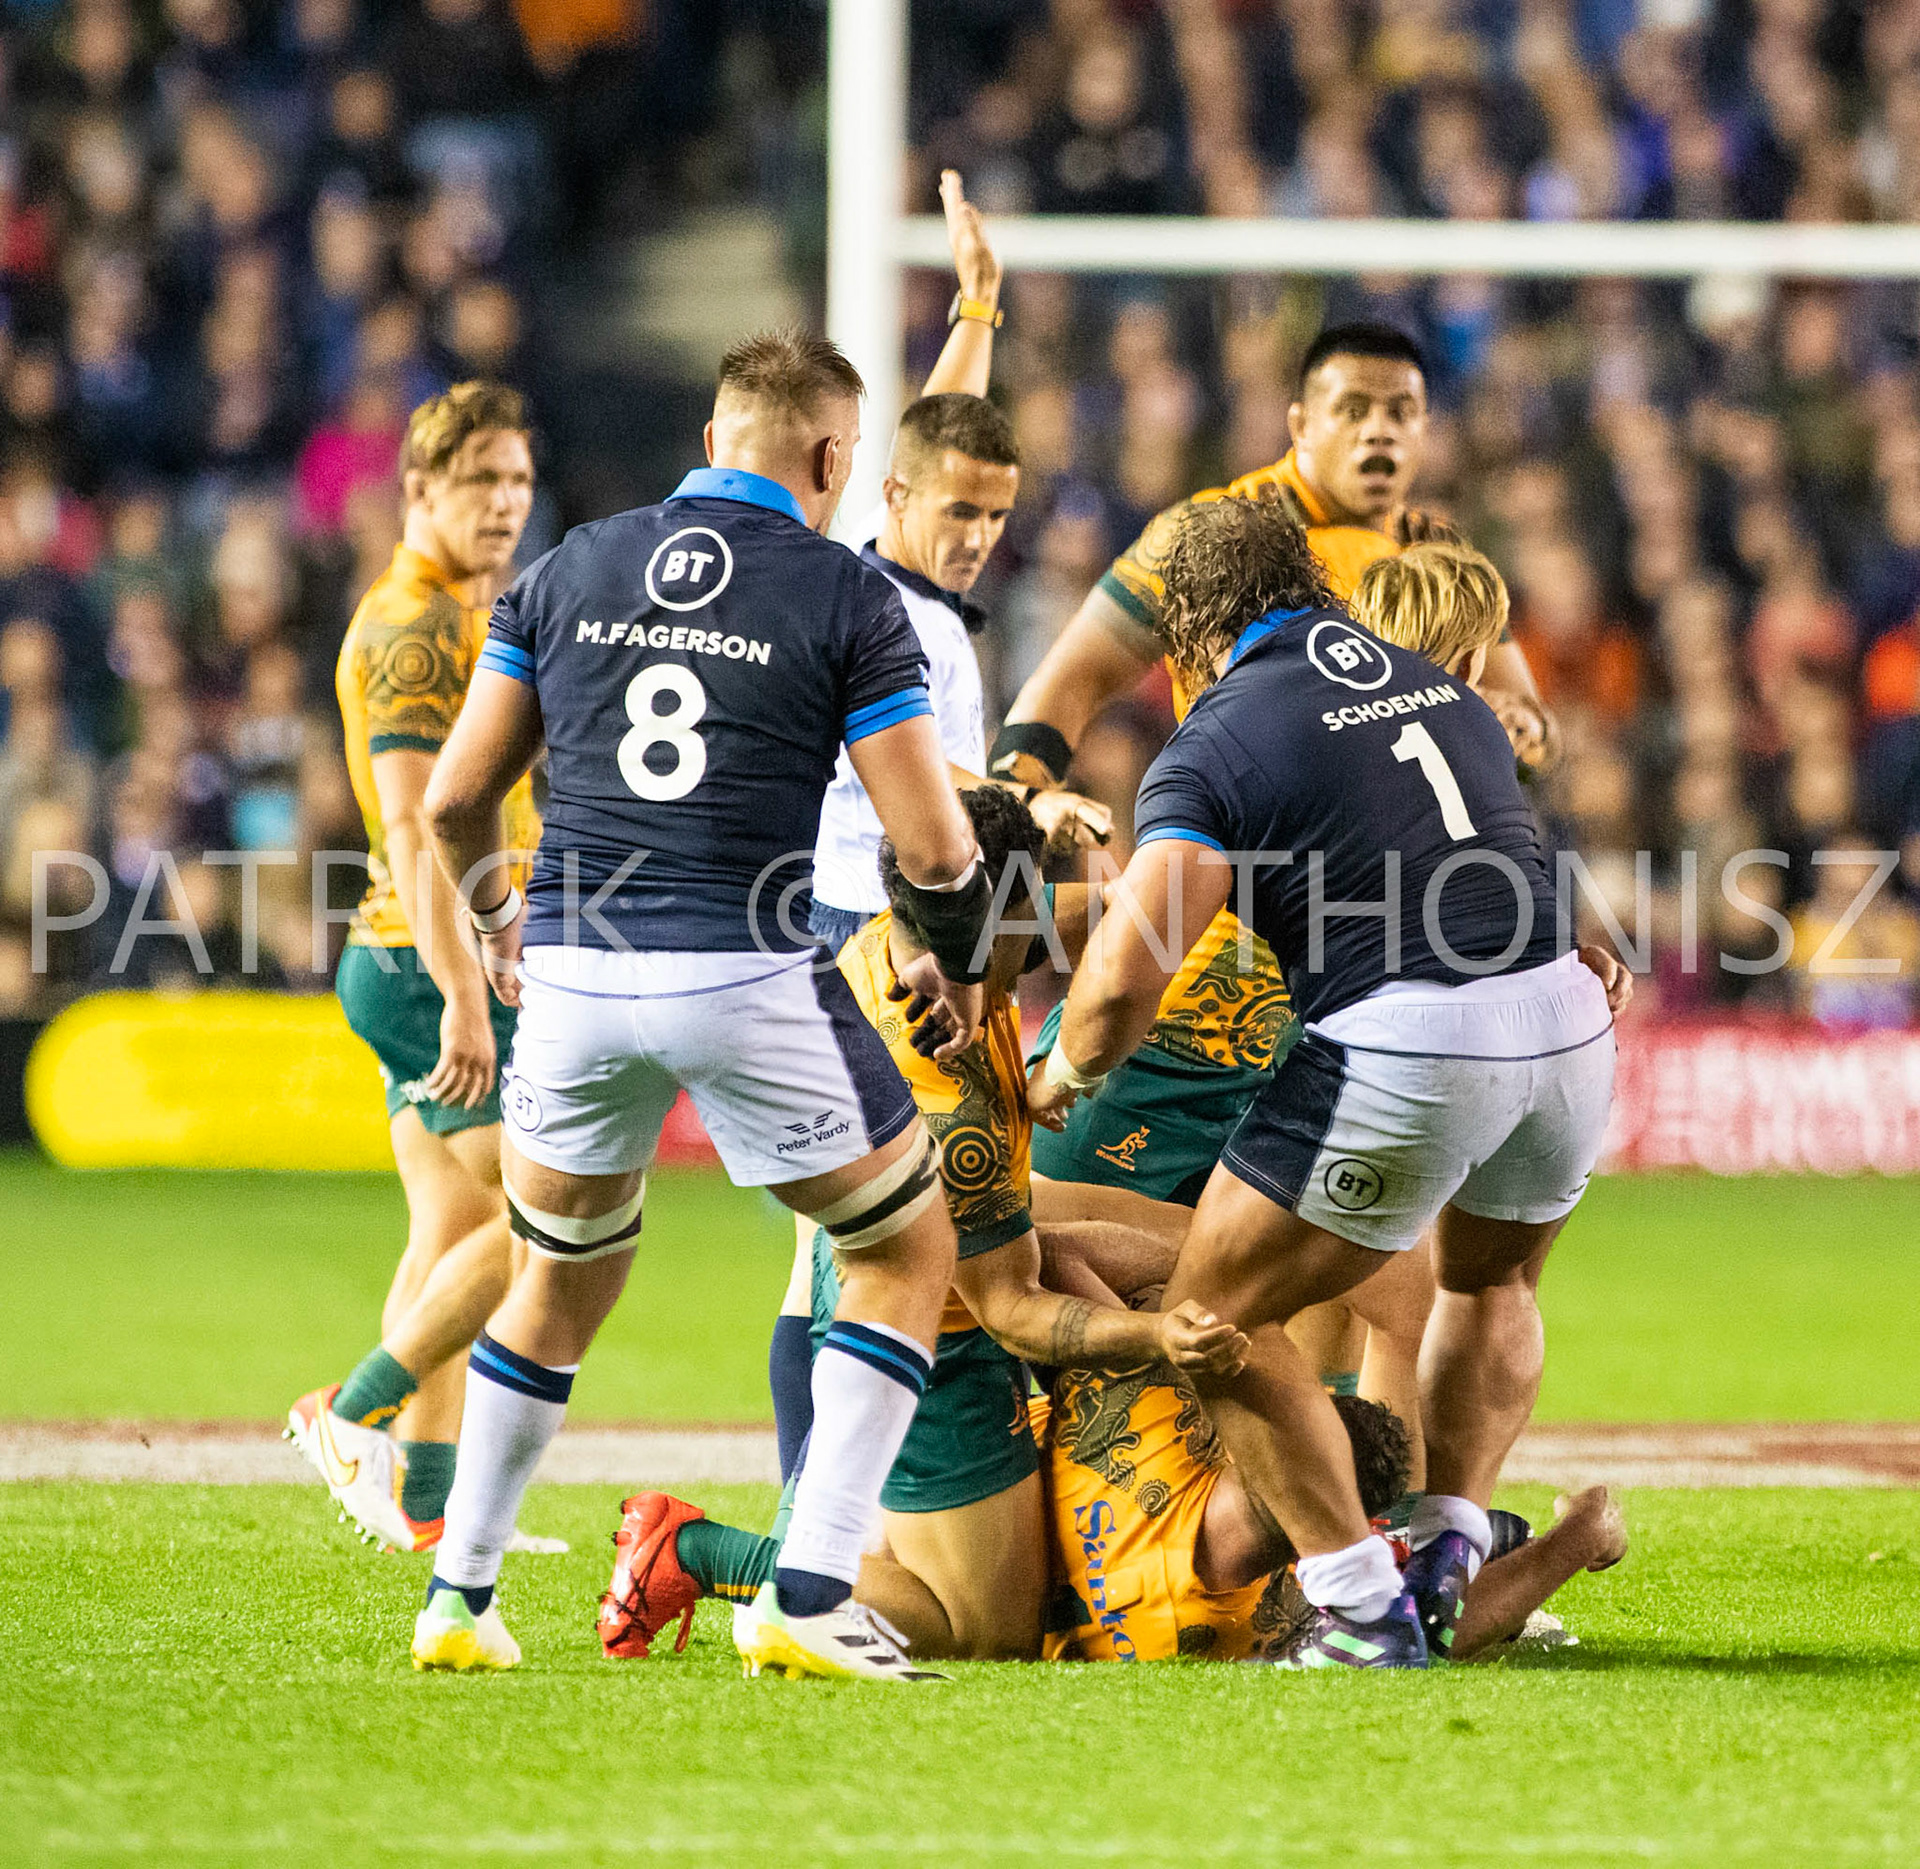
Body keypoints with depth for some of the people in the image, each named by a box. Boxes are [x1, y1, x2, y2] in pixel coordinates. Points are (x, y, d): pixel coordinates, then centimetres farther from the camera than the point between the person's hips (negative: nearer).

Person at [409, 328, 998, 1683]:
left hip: (575, 971, 4)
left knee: (564, 1279, 26)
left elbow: (455, 797, 12)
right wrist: (960, 966, 16)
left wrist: (496, 922, 32)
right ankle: (810, 1593, 2)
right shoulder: (848, 600, -1)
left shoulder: (572, 570, 10)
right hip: (748, 980, -4)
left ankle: (459, 1596, 26)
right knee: (914, 1251, 14)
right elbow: (934, 845, -4)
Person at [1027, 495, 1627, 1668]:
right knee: (1493, 1283, 35)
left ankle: (1364, 1613, 5)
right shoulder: (1439, 689, 20)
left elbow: (1125, 978, -8)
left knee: (1219, 1316, 9)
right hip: (1571, 1019, 7)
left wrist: (1063, 1076, 11)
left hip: (1408, 1048, -7)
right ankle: (1453, 1559, 24)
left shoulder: (1218, 744, 0)